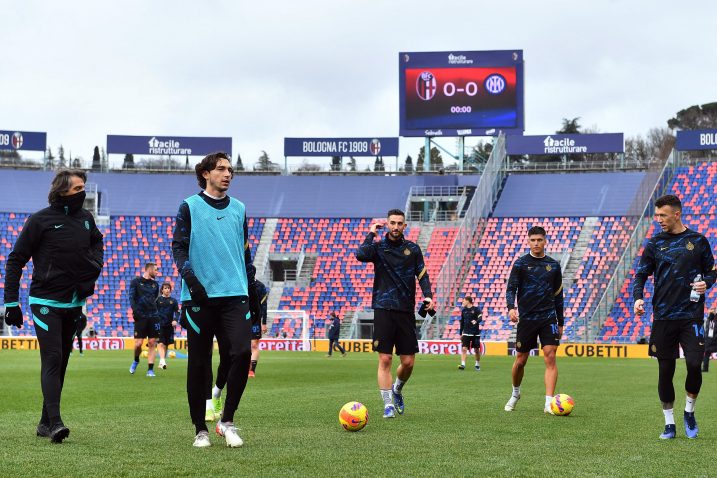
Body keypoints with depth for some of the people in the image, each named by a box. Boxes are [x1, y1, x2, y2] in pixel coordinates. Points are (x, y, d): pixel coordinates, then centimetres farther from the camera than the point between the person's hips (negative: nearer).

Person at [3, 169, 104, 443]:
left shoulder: (85, 218, 8)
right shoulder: (41, 220, -8)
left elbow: (97, 243, 30)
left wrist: (96, 265, 8)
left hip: (74, 304, 6)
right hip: (46, 302, -6)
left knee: (61, 362, 9)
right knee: (52, 359, -15)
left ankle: (45, 422, 17)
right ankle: (54, 422, -20)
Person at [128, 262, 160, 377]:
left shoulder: (155, 284, 14)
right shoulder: (135, 282, 1)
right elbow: (131, 298, -4)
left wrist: (153, 310, 9)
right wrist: (136, 311, -13)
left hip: (153, 316, 4)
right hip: (140, 317, -4)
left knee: (152, 343, -2)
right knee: (138, 343, -7)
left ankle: (150, 370, 0)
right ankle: (136, 361, 24)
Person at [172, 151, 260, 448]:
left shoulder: (239, 209, 16)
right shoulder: (190, 207, 4)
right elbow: (178, 247, -1)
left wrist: (252, 290, 21)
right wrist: (190, 278, -17)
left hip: (235, 294, 3)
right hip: (200, 296, -3)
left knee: (241, 352, -14)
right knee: (199, 363, 1)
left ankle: (227, 421, -2)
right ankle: (201, 429, 11)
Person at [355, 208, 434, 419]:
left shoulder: (412, 248, 10)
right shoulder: (378, 246, 3)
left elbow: (422, 275, 10)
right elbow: (360, 255, -18)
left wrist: (428, 296, -6)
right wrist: (371, 234, -8)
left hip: (406, 310, 2)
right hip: (383, 309, -2)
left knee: (408, 362, 2)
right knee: (385, 359, -7)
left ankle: (397, 390, 31)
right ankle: (388, 404, 1)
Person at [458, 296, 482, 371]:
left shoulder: (476, 309, -4)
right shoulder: (464, 310, 10)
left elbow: (480, 318, -17)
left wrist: (476, 321, -40)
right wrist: (460, 333, 16)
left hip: (475, 333, -3)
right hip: (466, 333, 3)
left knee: (476, 349, 6)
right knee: (464, 348, -12)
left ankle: (477, 365, 22)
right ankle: (463, 364, -17)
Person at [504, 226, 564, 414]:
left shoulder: (553, 265, 10)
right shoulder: (521, 263, 1)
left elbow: (558, 295, 16)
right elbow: (511, 288, -4)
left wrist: (560, 322, 17)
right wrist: (511, 307, -23)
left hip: (548, 318, 1)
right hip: (526, 319, -1)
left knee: (550, 357, -13)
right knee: (521, 360, 6)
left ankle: (549, 402, -16)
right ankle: (515, 394, 31)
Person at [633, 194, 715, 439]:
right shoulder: (655, 244, 6)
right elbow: (641, 274, 7)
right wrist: (638, 298, -11)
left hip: (691, 315, -1)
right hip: (663, 317, 1)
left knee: (694, 364, -12)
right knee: (665, 371, 3)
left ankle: (689, 412, 13)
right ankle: (669, 423, 15)